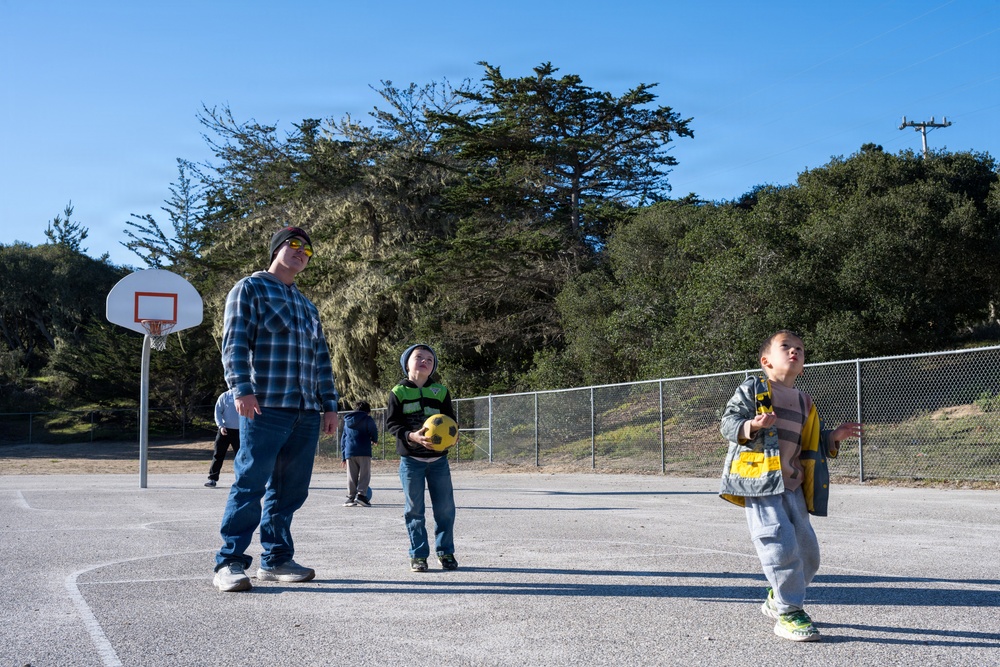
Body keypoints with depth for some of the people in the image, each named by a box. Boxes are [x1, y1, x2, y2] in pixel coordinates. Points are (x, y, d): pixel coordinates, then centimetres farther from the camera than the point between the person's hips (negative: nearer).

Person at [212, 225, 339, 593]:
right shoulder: (249, 289, 5)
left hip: (306, 413, 7)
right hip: (265, 408, -7)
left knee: (290, 490, 7)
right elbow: (234, 341, -7)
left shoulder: (308, 307, 26)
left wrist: (329, 404, 16)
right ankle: (230, 563, -3)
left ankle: (275, 560, 15)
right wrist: (241, 388, -19)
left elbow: (321, 359, 24)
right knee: (250, 484, -9)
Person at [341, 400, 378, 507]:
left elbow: (343, 438, 21)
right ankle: (361, 494, -16)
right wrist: (374, 441, 25)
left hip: (349, 452, 5)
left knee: (351, 476, 9)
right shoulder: (367, 419, 3)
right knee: (364, 474, -2)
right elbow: (373, 431, 0)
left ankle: (351, 497, 6)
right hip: (363, 451, -5)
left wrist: (344, 456, 23)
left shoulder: (347, 421, 21)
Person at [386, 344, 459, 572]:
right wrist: (412, 436, -21)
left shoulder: (440, 391, 5)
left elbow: (450, 421, 7)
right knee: (414, 509, 3)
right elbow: (391, 423, -4)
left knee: (445, 507, 4)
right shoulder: (398, 392, 0)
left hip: (438, 458, 2)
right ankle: (418, 554, 13)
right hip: (411, 459, -2)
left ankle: (445, 551, 19)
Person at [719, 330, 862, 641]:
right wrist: (750, 426, -24)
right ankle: (789, 614, -3)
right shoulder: (752, 389, 1)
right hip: (759, 480, -7)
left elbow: (811, 444, 27)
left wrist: (833, 437, 10)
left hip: (792, 486, 7)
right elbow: (728, 422, -6)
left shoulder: (804, 403, 21)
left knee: (807, 551, 8)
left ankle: (777, 600, 30)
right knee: (782, 546, -16)